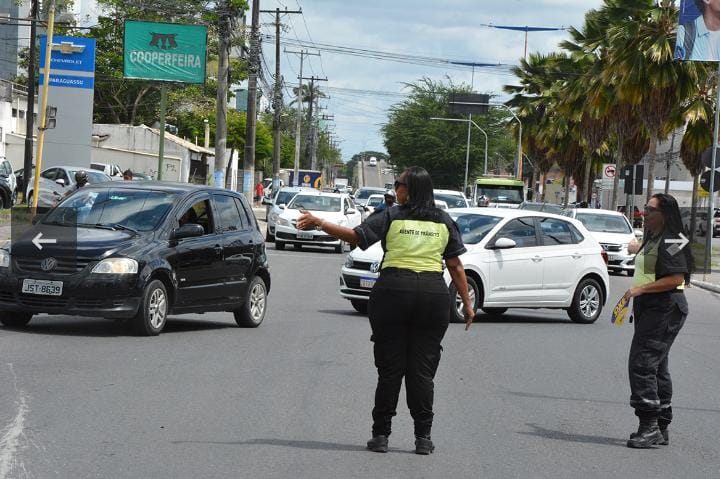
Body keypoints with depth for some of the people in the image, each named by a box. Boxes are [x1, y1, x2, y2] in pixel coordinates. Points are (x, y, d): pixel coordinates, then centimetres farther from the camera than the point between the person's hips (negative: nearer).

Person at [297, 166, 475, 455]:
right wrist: (467, 303, 13)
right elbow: (455, 266, 7)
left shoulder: (391, 218, 1)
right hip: (433, 295, 2)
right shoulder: (444, 222, 9)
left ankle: (381, 434, 7)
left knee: (390, 367, 5)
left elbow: (355, 236, -5)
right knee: (422, 369, 5)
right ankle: (423, 437, 4)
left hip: (393, 290, -2)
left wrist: (318, 223, 1)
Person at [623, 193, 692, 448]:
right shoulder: (652, 239, 15)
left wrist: (641, 289, -25)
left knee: (642, 364, -15)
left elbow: (676, 278, -25)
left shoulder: (670, 242, -17)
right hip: (650, 309, 11)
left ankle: (649, 425, -15)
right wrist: (639, 248, 48)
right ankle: (660, 427, 21)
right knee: (657, 368, 14)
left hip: (664, 310, -11)